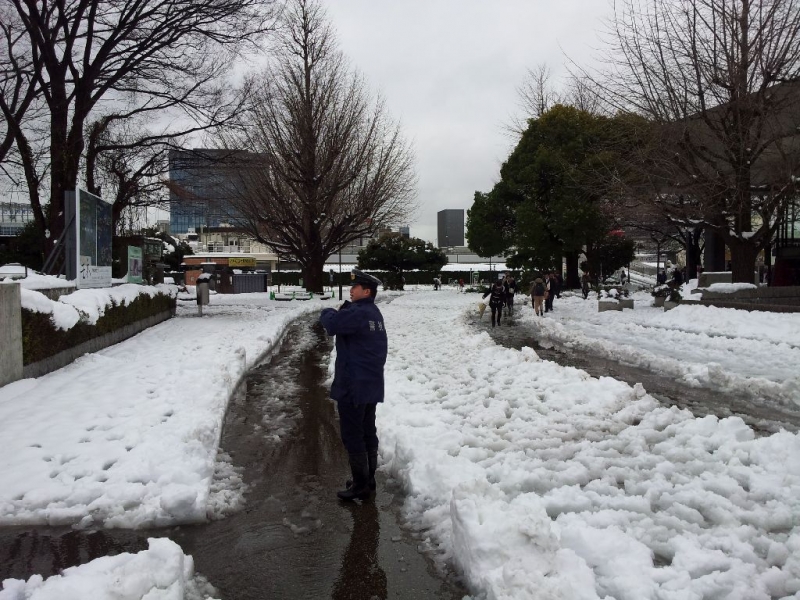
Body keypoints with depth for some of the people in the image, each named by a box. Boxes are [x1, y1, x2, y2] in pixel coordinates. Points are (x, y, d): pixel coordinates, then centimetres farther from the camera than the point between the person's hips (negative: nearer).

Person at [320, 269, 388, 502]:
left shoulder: (357, 313, -21)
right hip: (371, 384, 9)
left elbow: (331, 323, -21)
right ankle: (368, 478, 25)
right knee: (368, 432, 15)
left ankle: (360, 485, 6)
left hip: (353, 385, -9)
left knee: (352, 435, -1)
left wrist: (327, 312, -1)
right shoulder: (374, 313, 11)